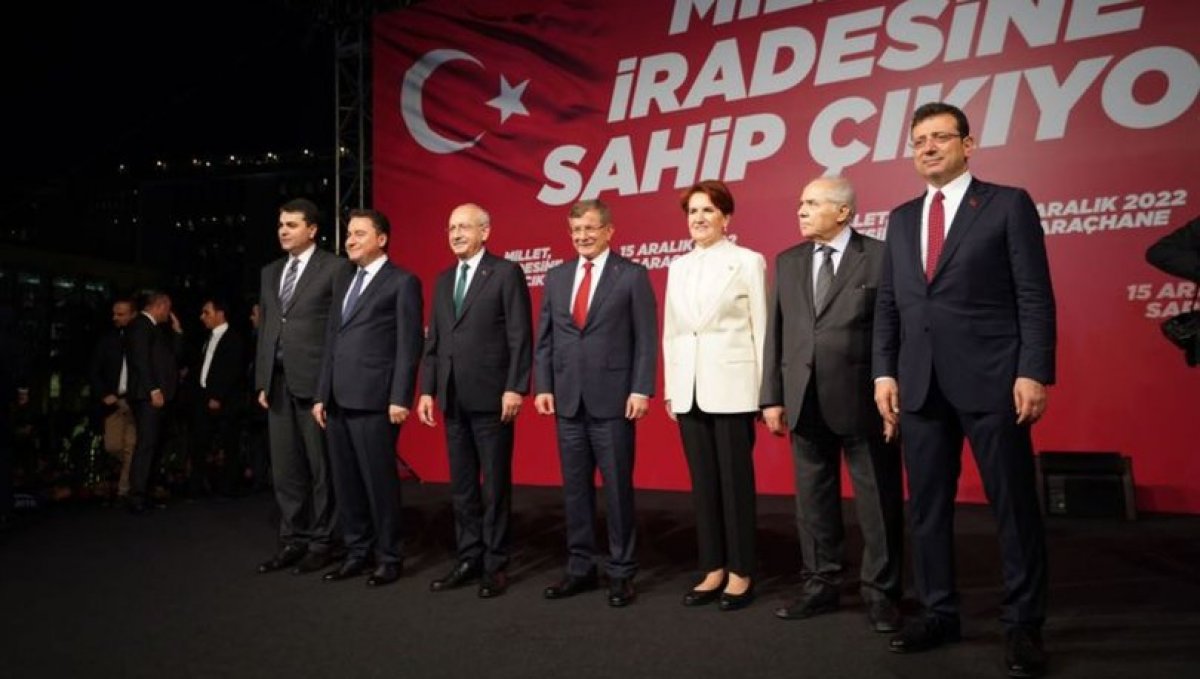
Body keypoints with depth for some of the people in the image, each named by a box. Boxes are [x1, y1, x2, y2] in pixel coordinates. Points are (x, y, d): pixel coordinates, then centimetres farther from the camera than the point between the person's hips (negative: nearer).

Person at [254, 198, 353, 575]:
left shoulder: (336, 268, -4)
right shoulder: (270, 272, 17)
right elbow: (265, 329, 17)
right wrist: (262, 380, 12)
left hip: (315, 380, -6)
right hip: (278, 381, 7)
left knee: (320, 467, 2)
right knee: (284, 468, 10)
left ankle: (321, 542, 12)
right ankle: (292, 541, 19)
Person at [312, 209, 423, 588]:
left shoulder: (402, 282, -2)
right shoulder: (344, 282, 19)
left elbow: (409, 345, -8)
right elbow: (332, 342, 19)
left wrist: (400, 398, -15)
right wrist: (322, 395, 14)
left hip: (374, 400, -7)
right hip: (338, 400, 7)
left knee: (379, 482, 0)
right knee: (346, 483, 11)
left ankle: (388, 558, 12)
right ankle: (357, 553, 22)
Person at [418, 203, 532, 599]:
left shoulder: (506, 273, -3)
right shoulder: (443, 281, 16)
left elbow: (521, 337, -9)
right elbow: (433, 342, 16)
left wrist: (514, 388, -15)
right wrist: (427, 389, 8)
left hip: (491, 398, -6)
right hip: (453, 400, 6)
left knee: (495, 485, 3)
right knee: (462, 486, 12)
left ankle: (495, 565, 13)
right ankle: (469, 559, 23)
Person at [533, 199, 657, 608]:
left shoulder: (632, 275, -1)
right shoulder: (556, 277, 12)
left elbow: (646, 340, -5)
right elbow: (544, 338, 12)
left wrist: (641, 390, -13)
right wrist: (543, 386, 2)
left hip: (613, 399, -4)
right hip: (567, 399, 5)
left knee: (617, 488, 3)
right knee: (575, 487, 11)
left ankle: (622, 572, 14)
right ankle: (580, 567, 22)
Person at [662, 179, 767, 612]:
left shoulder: (747, 261, -1)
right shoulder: (678, 267, 13)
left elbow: (760, 327, -3)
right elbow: (671, 331, 13)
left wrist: (764, 392, -7)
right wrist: (670, 389, 10)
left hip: (731, 385, -5)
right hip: (688, 388, 5)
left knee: (735, 480, 2)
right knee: (703, 482, 9)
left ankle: (741, 573, 14)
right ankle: (713, 569, 19)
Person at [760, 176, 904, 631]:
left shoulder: (880, 257, -4)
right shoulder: (788, 262, 12)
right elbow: (776, 333, 10)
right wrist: (772, 396, 6)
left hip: (864, 400, -5)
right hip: (806, 402, 5)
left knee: (878, 502, 5)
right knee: (814, 500, 13)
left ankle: (880, 593, 19)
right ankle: (821, 585, 26)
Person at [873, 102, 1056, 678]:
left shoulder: (1008, 204, 2)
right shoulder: (901, 218, 16)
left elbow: (1035, 297, -4)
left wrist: (1034, 373, -12)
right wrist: (885, 372, 5)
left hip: (991, 380, -4)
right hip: (920, 385, 5)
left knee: (1014, 504, 3)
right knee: (927, 505, 9)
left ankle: (1023, 624, 16)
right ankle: (939, 612, 22)